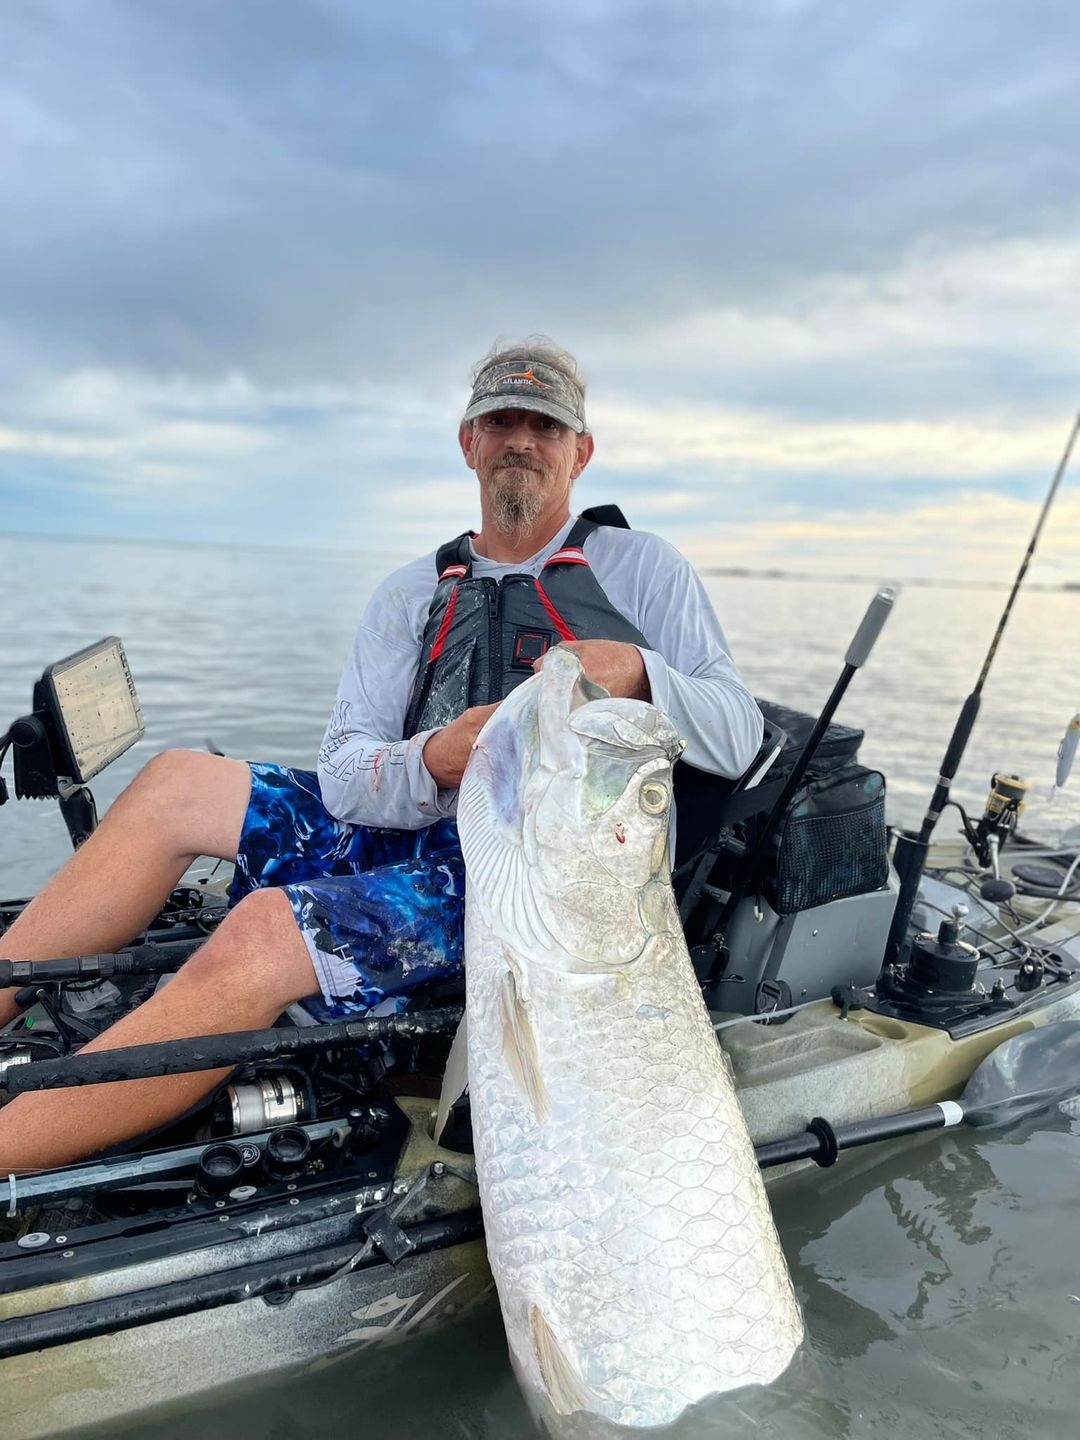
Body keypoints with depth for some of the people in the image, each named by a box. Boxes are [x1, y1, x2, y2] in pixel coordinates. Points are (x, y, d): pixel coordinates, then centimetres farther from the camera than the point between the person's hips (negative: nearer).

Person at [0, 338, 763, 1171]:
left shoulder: (642, 567, 6)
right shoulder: (412, 595, 14)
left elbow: (739, 740, -2)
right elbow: (343, 774, 1)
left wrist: (636, 669, -22)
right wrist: (433, 762, -22)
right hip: (402, 830, 6)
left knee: (264, 934, -28)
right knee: (176, 784, -2)